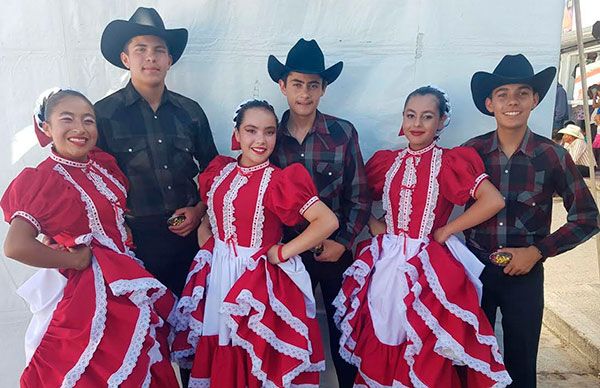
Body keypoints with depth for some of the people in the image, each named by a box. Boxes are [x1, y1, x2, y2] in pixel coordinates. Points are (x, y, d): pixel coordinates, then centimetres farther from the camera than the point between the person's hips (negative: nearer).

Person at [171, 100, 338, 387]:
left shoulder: (279, 180, -14)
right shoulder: (220, 172, 2)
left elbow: (328, 221, -21)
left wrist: (282, 253, -18)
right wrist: (206, 244, 3)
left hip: (258, 281, -5)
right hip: (217, 275, 5)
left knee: (256, 359, 8)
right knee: (216, 354, 19)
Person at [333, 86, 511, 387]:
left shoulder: (450, 162, -5)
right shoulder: (386, 161, 6)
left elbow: (493, 201, -15)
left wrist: (446, 231, -12)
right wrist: (372, 224, 1)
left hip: (429, 266, -3)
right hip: (386, 263, 4)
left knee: (426, 355, 5)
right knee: (380, 344, 13)